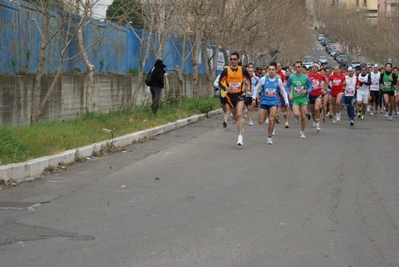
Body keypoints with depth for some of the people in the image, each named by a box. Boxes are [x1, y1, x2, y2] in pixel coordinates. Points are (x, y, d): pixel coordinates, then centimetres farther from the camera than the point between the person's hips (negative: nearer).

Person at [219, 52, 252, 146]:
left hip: (240, 95, -2)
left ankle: (240, 137, -23)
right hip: (230, 96, 2)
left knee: (239, 115, -20)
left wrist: (249, 89, 8)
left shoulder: (242, 70, -4)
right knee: (236, 116, 15)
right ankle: (241, 121, 53)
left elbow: (248, 78, 14)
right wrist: (225, 88, -21)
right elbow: (220, 82, -2)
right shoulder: (226, 71, -6)